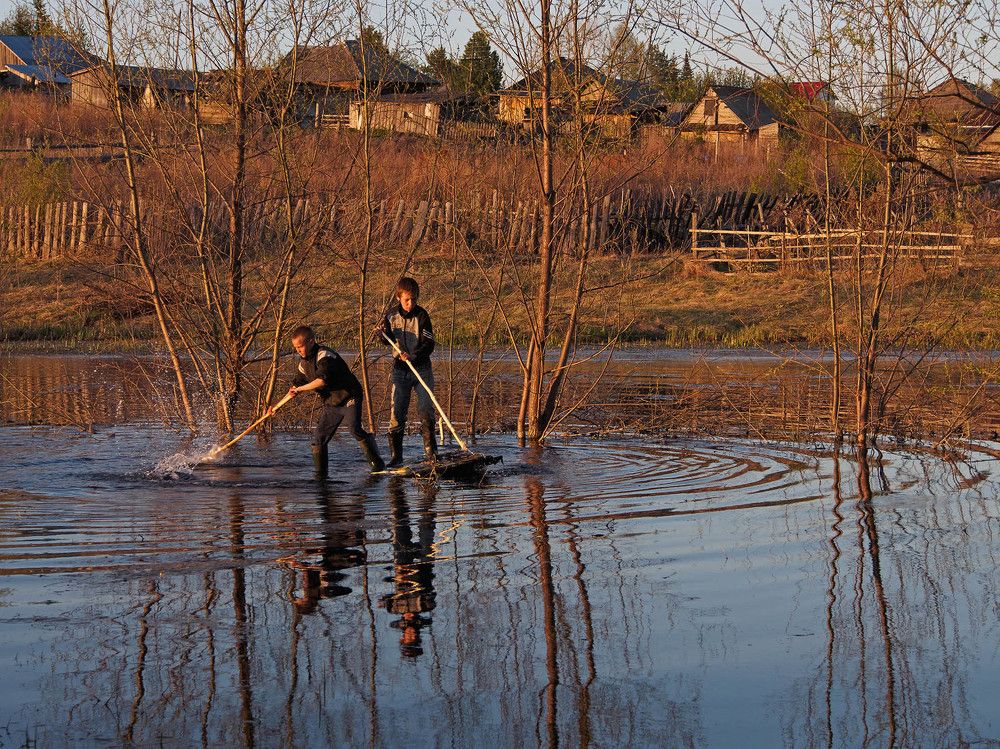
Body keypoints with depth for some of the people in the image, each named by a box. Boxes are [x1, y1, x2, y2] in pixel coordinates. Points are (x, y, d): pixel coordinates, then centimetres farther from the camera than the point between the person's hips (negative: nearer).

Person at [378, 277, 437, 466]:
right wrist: (383, 333, -8)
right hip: (400, 370, 2)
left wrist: (413, 356, -31)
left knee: (426, 410, -5)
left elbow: (429, 344, -15)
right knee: (397, 412, -2)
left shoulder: (421, 316, -11)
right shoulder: (392, 314, 1)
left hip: (421, 368, -2)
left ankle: (431, 451, 5)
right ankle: (395, 455, 3)